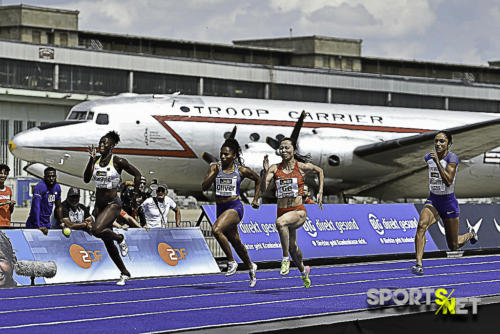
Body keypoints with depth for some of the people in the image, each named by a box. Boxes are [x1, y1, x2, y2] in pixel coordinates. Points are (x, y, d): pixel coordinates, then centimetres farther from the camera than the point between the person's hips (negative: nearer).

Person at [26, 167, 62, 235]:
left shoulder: (57, 187, 6)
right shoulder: (40, 187, -19)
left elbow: (58, 206, 18)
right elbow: (35, 207, -27)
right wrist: (39, 226, -33)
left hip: (47, 224, 7)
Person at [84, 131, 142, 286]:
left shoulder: (118, 161, -10)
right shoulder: (96, 160, 4)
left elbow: (137, 174, -2)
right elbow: (86, 179, -8)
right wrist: (91, 159, -15)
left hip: (113, 203, -6)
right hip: (99, 204, 6)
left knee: (97, 230, -30)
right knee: (108, 243, 9)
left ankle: (120, 238, 0)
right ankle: (124, 273, 22)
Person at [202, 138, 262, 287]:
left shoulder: (241, 170, -5)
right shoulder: (215, 167, 0)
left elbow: (258, 180, 12)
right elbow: (204, 187, -10)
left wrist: (256, 199, 11)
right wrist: (215, 173, -22)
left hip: (235, 207, -5)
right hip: (221, 208, 5)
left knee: (216, 229, -29)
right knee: (235, 242, 17)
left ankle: (231, 262, -15)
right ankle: (251, 267, 39)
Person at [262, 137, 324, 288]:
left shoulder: (302, 167, -4)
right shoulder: (275, 169, 0)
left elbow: (320, 171, 16)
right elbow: (263, 189, -10)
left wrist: (320, 193, 11)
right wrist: (265, 171, -25)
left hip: (299, 212, -4)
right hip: (282, 212, 4)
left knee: (280, 222, -36)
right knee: (292, 247, 16)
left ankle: (285, 259, -26)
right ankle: (303, 271, 45)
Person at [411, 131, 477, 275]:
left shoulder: (452, 158, -17)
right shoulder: (428, 157, 0)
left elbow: (448, 181, -30)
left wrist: (438, 162, -35)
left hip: (449, 203, -3)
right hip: (432, 201, 3)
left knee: (453, 246, 9)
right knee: (421, 225, -30)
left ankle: (470, 234, 44)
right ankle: (419, 264, -33)